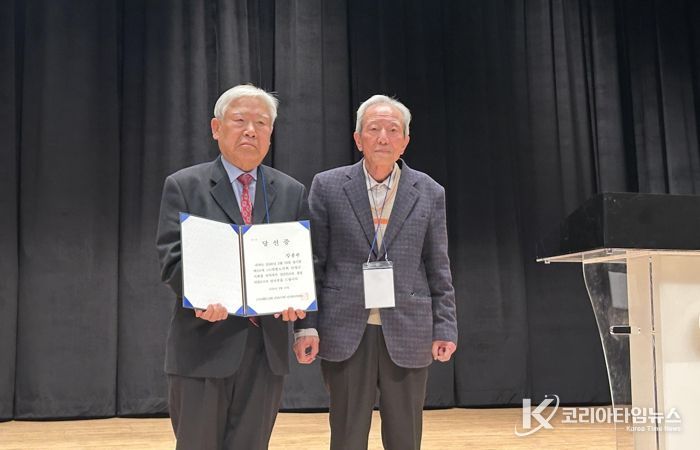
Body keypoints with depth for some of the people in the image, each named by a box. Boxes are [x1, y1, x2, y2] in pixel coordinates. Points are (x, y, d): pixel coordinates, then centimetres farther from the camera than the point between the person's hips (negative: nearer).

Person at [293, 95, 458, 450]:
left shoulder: (430, 193, 6)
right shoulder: (327, 186, 2)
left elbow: (438, 270, 7)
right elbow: (312, 263, 1)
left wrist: (445, 329, 1)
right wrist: (306, 325, -5)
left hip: (408, 334, 1)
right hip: (345, 334, -1)